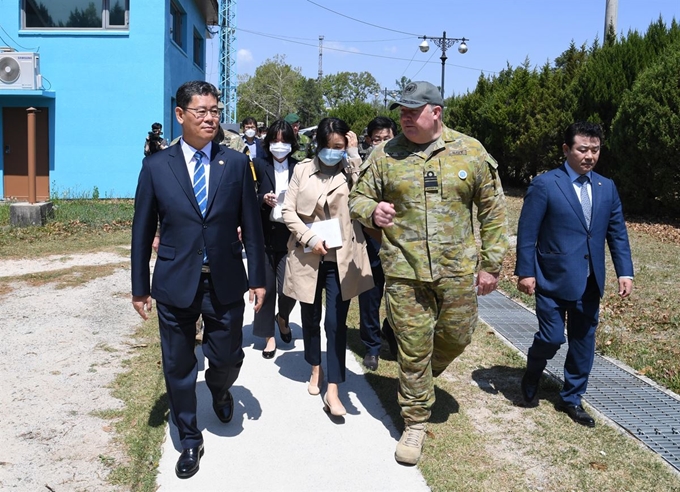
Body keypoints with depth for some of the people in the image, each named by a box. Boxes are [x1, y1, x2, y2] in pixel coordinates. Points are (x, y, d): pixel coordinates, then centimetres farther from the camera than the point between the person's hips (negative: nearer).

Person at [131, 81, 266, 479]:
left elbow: (251, 225, 3)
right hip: (175, 283, 0)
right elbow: (143, 231, 4)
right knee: (179, 367, 9)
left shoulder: (236, 164, 0)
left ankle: (219, 390, 46)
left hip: (225, 283, 0)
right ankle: (190, 439, 31)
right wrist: (140, 286, 5)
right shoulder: (156, 167, -1)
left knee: (227, 358, 9)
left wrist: (257, 277, 3)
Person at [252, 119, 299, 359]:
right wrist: (263, 200, -18)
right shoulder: (258, 165, 0)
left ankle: (283, 317, 28)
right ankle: (269, 335, 24)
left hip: (289, 236, 0)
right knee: (266, 287, 6)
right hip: (263, 235, 0)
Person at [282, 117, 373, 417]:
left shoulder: (351, 170, 2)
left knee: (336, 322, -4)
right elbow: (288, 210, 1)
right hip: (307, 256, 2)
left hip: (341, 258, -1)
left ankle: (332, 391, 0)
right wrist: (309, 237, -12)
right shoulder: (303, 170, 3)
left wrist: (354, 156, -13)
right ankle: (316, 369, 38)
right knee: (310, 318, 15)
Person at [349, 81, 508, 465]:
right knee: (413, 349, 6)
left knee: (456, 337, 15)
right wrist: (372, 211, -18)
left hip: (458, 271, 1)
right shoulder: (385, 156, 0)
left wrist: (491, 264, 2)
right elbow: (359, 198, 7)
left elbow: (492, 210, 4)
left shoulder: (471, 152, 0)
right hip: (405, 273, -1)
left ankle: (423, 378, 47)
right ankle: (416, 421, 26)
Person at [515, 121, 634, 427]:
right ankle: (533, 373, 30)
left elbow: (617, 233, 9)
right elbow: (527, 233, -9)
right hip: (553, 279, -5)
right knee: (552, 338, -3)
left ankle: (571, 398, 28)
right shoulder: (545, 184, -8)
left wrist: (624, 272, 1)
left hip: (590, 283, 5)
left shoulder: (607, 188, 8)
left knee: (583, 342, 11)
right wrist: (525, 272, -11)